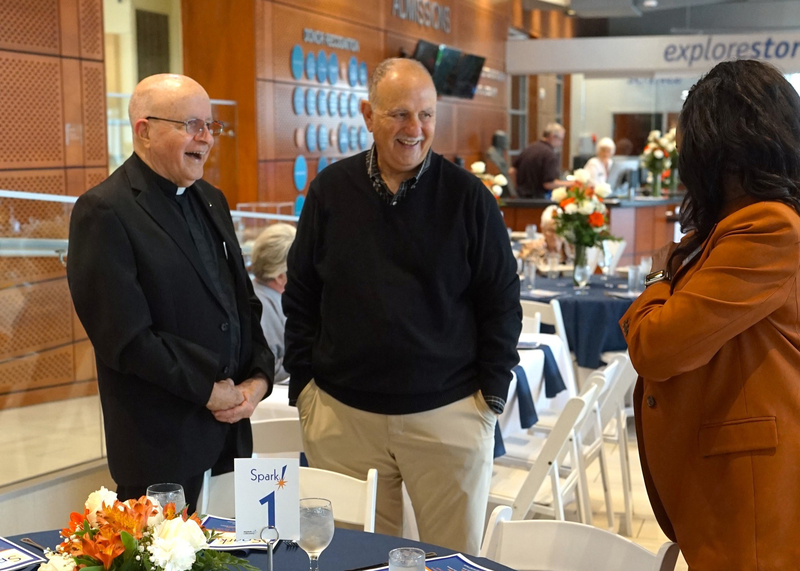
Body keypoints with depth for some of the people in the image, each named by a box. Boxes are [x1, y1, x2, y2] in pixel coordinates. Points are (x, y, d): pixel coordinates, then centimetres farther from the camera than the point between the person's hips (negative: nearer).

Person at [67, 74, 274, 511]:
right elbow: (126, 337, -18)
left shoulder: (211, 201, 13)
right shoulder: (104, 212, -12)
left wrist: (258, 379, 1)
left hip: (233, 432, 7)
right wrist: (209, 390, -12)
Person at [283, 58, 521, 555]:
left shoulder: (468, 196, -3)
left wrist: (492, 394, -2)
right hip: (342, 412, 1)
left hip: (449, 413, -1)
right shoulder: (330, 191, 2)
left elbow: (501, 303, 2)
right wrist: (304, 385, 4)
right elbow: (300, 297, 8)